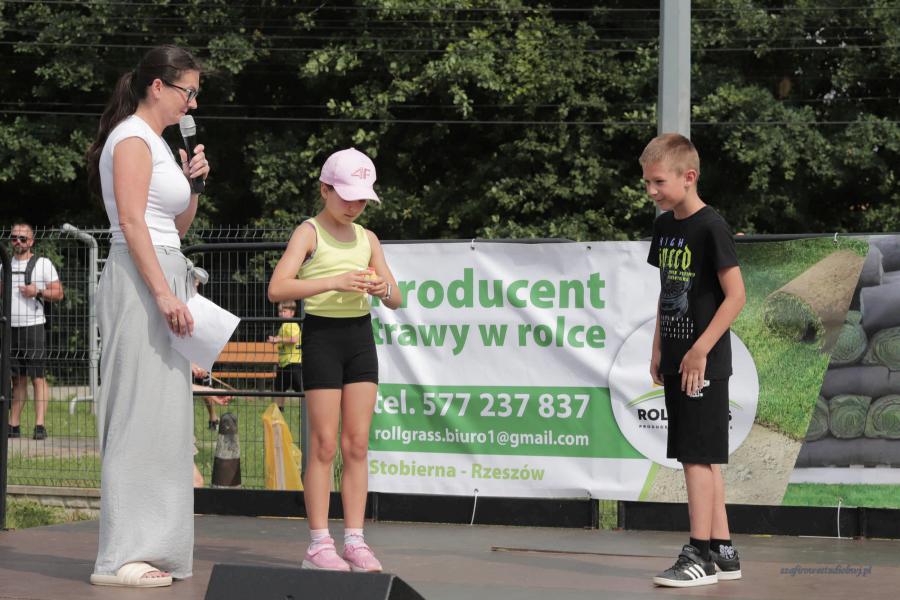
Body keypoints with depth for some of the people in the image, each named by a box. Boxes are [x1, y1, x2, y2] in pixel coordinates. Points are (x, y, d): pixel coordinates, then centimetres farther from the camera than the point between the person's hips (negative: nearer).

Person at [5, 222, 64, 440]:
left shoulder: (42, 264, 4)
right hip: (9, 328, 4)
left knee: (37, 378, -9)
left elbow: (58, 293, 1)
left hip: (33, 326, -4)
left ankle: (39, 425, -13)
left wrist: (37, 292, -14)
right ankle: (14, 425, 7)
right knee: (17, 379, 6)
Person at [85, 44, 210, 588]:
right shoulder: (132, 138, -7)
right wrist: (164, 293, -22)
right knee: (140, 413, -11)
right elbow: (132, 222, -16)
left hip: (163, 280, 10)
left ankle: (154, 546, 11)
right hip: (141, 280, -10)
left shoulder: (158, 143, 22)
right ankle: (123, 556, -12)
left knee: (164, 416, 8)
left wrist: (192, 182, 11)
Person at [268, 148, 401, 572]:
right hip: (322, 334, -5)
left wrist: (383, 289, -10)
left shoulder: (367, 240, 12)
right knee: (325, 444, -5)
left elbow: (395, 301, 14)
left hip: (360, 335, 5)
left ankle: (354, 540, 4)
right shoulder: (309, 233, -4)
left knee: (357, 443, 2)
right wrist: (334, 282, -27)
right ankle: (319, 544, -2)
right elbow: (277, 289, -18)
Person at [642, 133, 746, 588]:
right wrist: (658, 349, 15)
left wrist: (700, 350, -18)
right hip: (676, 361, 8)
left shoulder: (710, 227, -14)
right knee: (703, 457, 11)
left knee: (697, 456, -7)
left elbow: (735, 295, -17)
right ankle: (722, 552, 17)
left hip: (703, 364, -8)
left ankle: (700, 554, -4)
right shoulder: (664, 226, 11)